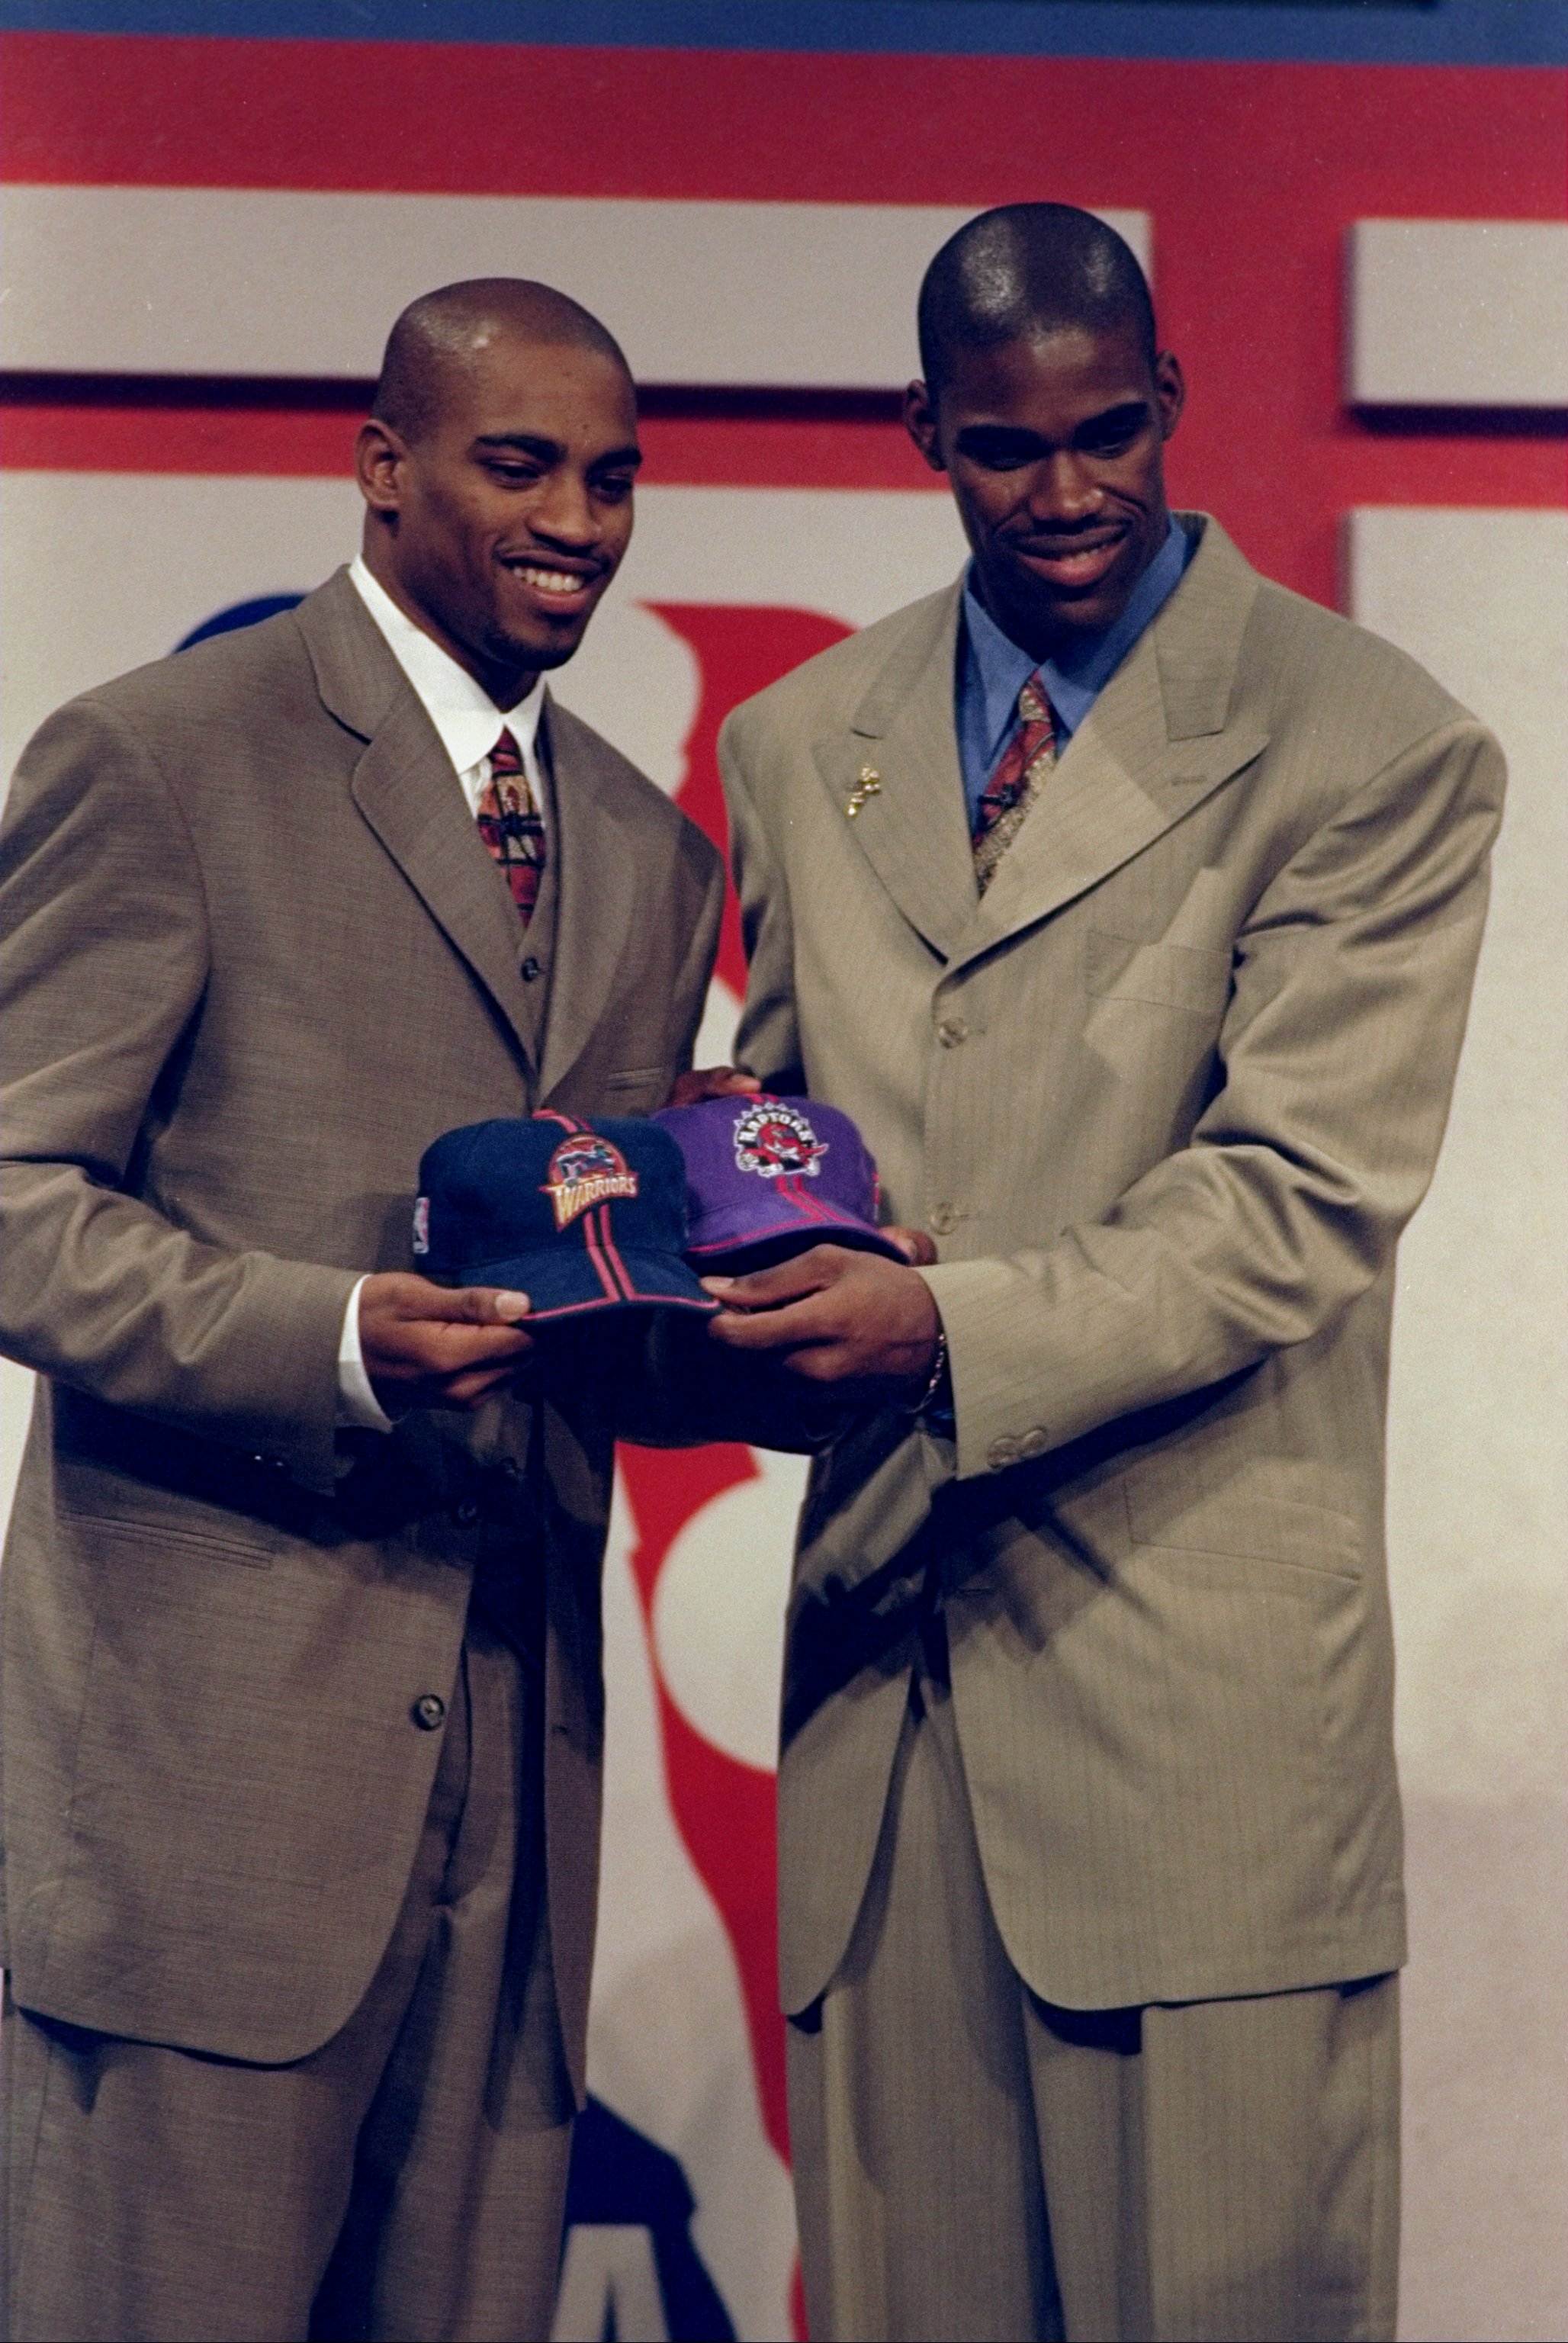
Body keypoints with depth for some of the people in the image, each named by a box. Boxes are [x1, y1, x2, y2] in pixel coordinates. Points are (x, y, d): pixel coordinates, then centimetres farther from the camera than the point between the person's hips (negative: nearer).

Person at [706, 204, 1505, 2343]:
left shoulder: (1373, 751, -5)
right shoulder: (798, 746, 12)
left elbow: (1299, 1205, -11)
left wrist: (951, 1329, -23)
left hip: (1197, 1682, -4)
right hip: (882, 1635, 5)